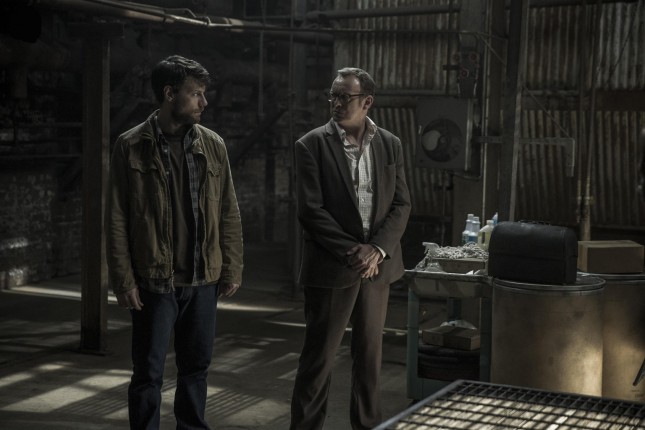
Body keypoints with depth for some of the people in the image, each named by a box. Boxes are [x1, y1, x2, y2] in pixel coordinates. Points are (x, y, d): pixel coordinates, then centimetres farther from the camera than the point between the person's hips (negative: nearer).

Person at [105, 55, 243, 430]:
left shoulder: (213, 145, 5)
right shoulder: (131, 146, -4)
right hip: (154, 281, -3)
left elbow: (229, 214, 7)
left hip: (203, 280, 4)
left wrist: (232, 269, 3)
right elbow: (117, 219, -5)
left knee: (197, 366, 14)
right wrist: (124, 281, -8)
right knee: (148, 373, 3)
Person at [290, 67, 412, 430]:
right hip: (331, 266, -3)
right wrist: (351, 251, -16)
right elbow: (311, 209, -10)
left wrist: (377, 250, -10)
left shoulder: (391, 145, 6)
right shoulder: (312, 145, -5)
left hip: (377, 265, 4)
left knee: (370, 353, 11)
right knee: (320, 355, 1)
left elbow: (401, 204, 4)